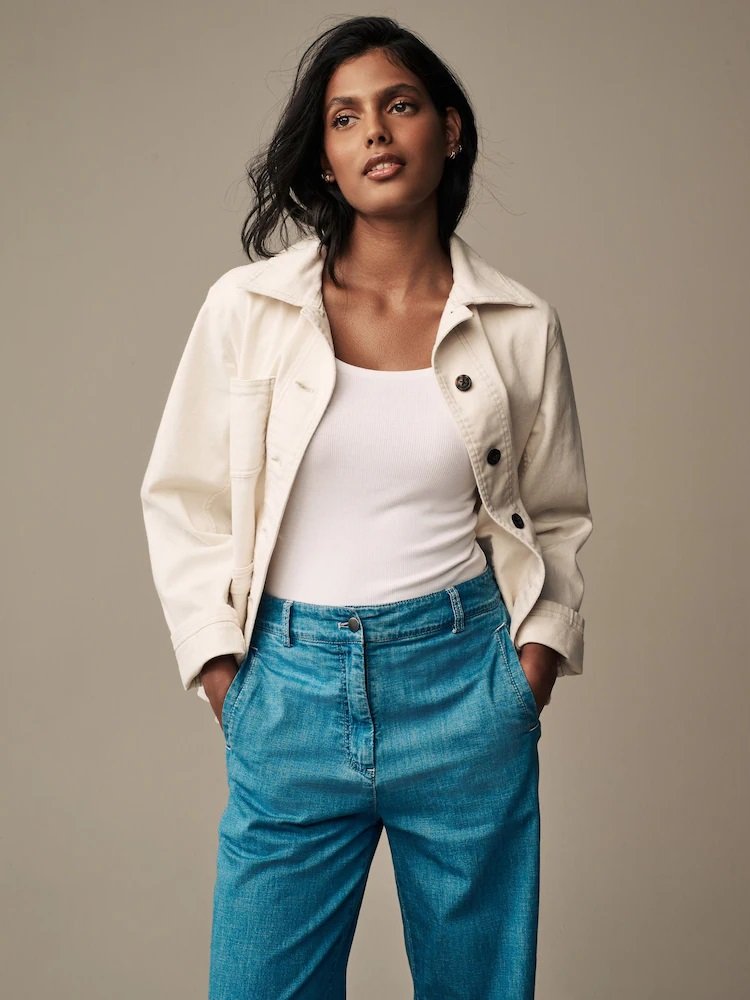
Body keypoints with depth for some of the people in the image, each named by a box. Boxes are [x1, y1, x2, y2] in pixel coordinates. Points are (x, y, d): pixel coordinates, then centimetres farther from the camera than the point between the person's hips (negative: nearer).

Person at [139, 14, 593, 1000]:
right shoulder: (248, 306, -2)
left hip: (464, 684, 1)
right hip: (292, 688, 0)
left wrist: (536, 662, 1)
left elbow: (557, 517, 13)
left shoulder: (522, 326, 1)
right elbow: (181, 500, 5)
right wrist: (225, 679, -1)